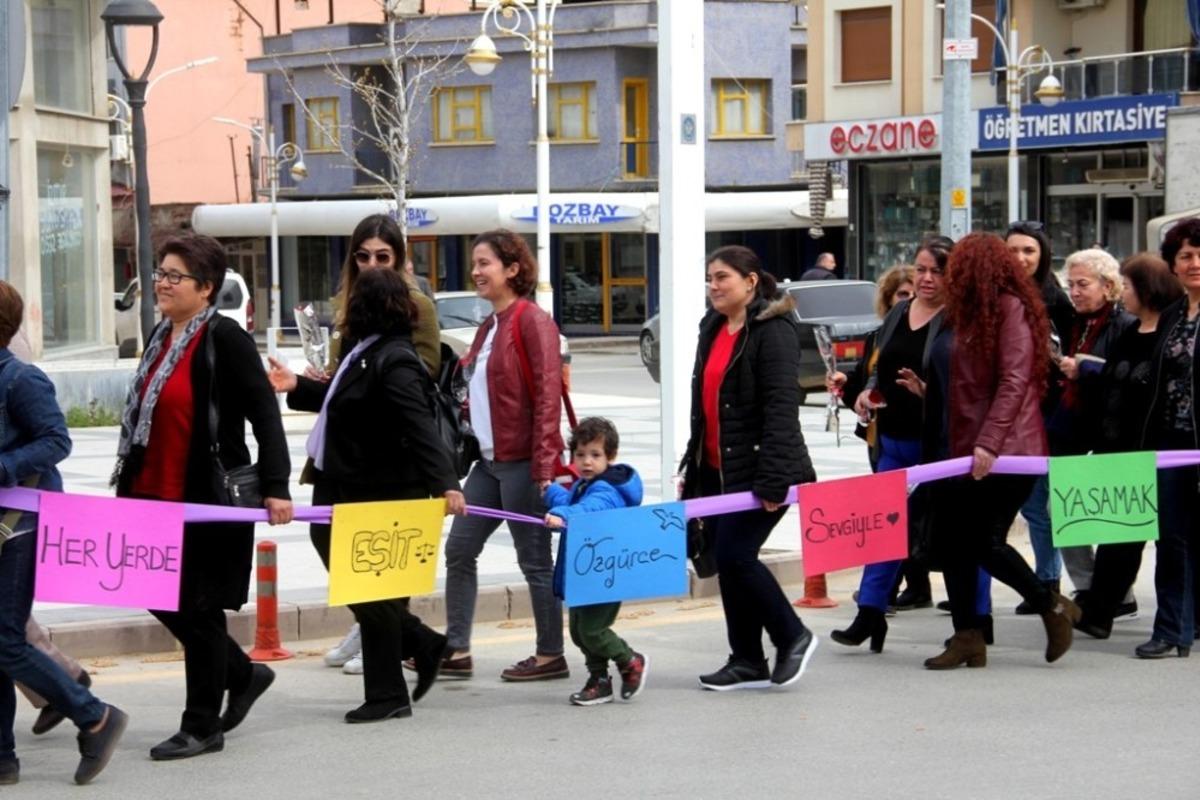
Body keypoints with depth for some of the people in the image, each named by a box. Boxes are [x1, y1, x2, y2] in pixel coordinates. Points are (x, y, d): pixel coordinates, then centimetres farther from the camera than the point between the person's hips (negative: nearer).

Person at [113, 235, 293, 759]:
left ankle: (202, 727, 15)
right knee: (162, 599, 12)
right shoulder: (161, 338, 11)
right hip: (156, 496, 8)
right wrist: (129, 487, 22)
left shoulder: (225, 338, -13)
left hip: (211, 499, -8)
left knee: (199, 608, 1)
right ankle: (243, 675, 33)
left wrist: (275, 488, -21)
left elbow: (265, 416, -16)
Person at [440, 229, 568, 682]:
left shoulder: (531, 321, -11)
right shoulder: (489, 327, 16)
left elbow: (547, 394, -17)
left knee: (534, 559, -1)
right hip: (489, 460, 9)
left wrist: (544, 464, -22)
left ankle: (551, 656, 9)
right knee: (459, 549, 8)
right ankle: (456, 651, 13)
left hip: (521, 461, -9)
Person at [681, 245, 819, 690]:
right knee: (726, 562, 8)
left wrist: (772, 481, -25)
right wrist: (692, 469, 20)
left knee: (735, 555, -13)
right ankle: (747, 662, 16)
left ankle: (793, 637, 6)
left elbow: (781, 409, -19)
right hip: (715, 470, 9)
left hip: (756, 471, -9)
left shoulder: (773, 332, -12)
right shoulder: (713, 330, 15)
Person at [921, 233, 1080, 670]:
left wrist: (989, 441, -24)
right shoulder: (972, 315, 17)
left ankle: (1053, 607, 11)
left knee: (986, 543, -10)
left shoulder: (1011, 309, -9)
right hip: (967, 451, 9)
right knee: (955, 540, 4)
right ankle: (967, 637, 8)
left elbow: (1015, 381, -18)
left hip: (1005, 452, -9)